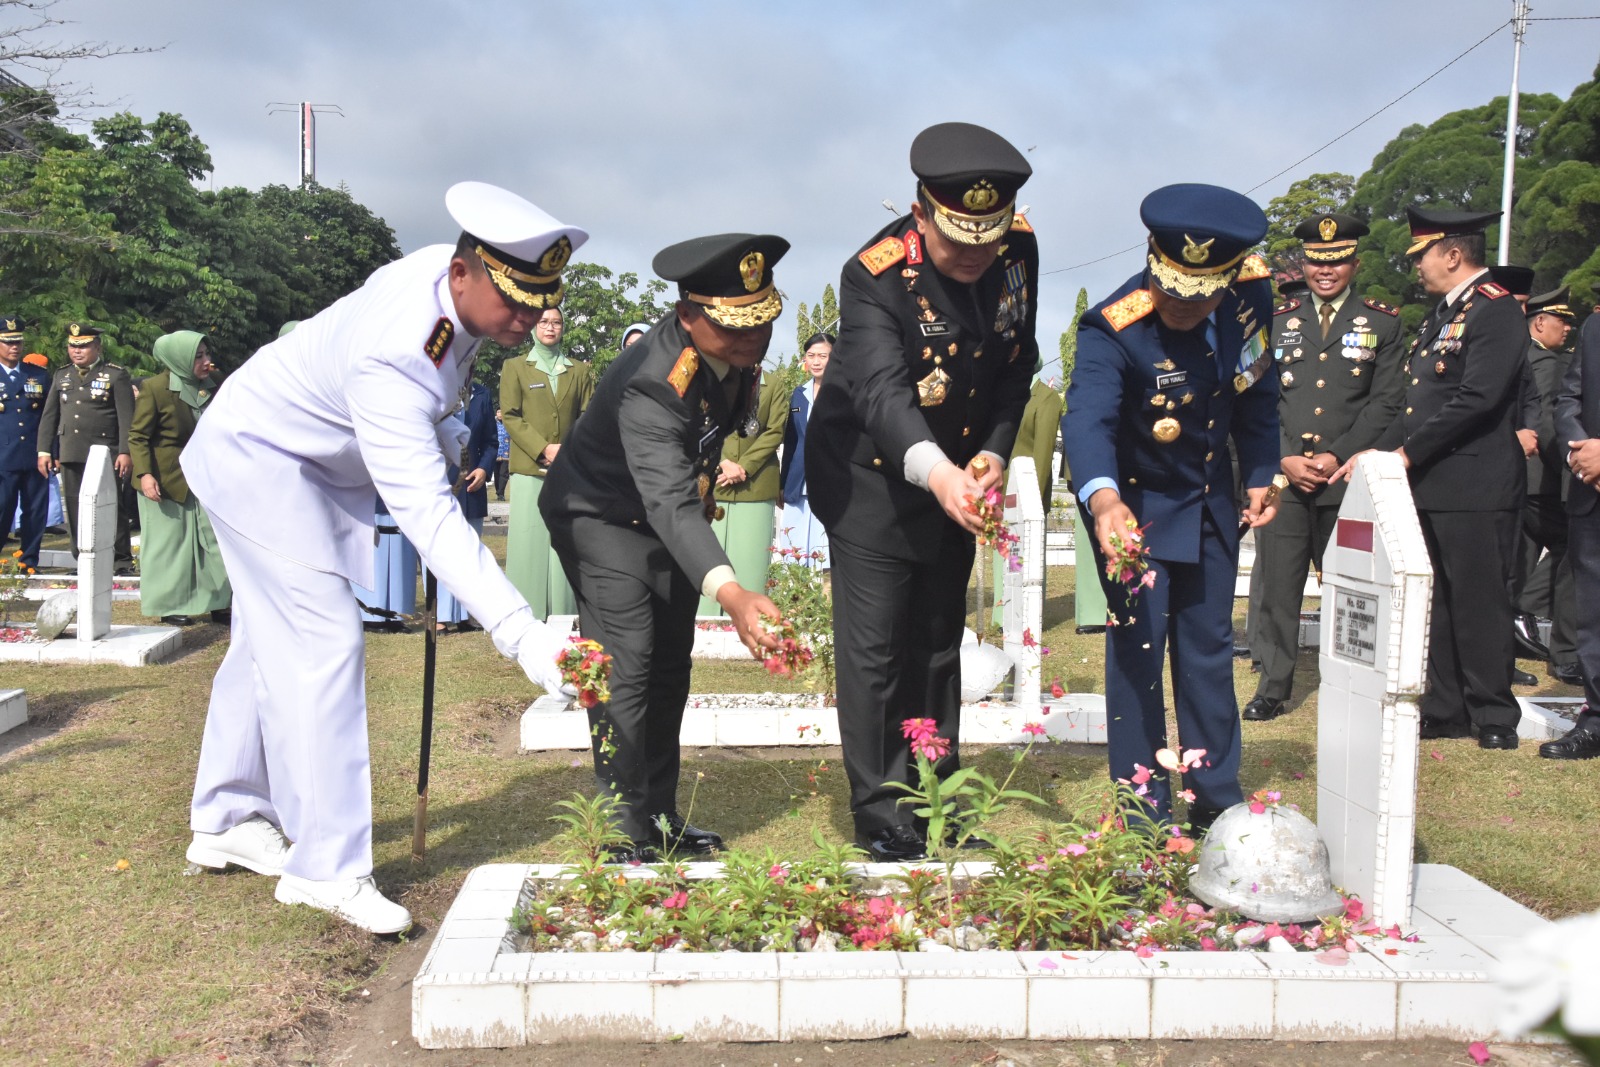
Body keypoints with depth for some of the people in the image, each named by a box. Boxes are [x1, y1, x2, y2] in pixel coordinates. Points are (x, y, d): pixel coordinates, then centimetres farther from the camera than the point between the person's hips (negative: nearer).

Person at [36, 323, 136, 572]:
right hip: (70, 456, 5)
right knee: (75, 509, 6)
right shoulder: (62, 376, 15)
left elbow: (127, 418, -5)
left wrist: (125, 451, -13)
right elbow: (49, 416, 16)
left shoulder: (116, 375, 0)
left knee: (112, 508, -1)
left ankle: (123, 561, 7)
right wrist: (44, 450, 8)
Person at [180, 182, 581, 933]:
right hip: (256, 453, -9)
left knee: (272, 638, 15)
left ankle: (227, 822, 29)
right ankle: (326, 866, -11)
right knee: (323, 641, -17)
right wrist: (520, 634, -54)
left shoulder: (459, 281, -15)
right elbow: (425, 513, -47)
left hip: (318, 463, 9)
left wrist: (441, 435, -4)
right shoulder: (392, 355, -40)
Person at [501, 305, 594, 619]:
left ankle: (562, 614, 1)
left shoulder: (580, 371, 16)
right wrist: (543, 449, -11)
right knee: (529, 542, -4)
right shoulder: (515, 368, 9)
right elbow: (510, 416, 0)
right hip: (529, 471, -2)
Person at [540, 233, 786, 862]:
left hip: (674, 512, 8)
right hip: (604, 516, -8)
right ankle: (627, 838, -8)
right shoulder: (649, 383, -39)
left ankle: (661, 819, 22)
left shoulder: (741, 349, -14)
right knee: (626, 665, -17)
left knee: (670, 667, 11)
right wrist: (729, 592, -63)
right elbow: (669, 502, -50)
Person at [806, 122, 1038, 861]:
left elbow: (1016, 365, 2)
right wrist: (933, 470, -56)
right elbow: (882, 391, -38)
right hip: (872, 475, -5)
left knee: (938, 642, 15)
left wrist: (994, 451, -13)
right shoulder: (875, 275, -25)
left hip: (957, 477, 6)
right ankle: (880, 815, 10)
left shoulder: (1019, 250, -8)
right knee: (875, 649, -4)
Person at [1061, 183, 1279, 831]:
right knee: (1138, 651, -7)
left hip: (1211, 502, 5)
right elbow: (1088, 419, -45)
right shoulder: (1112, 329, -29)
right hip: (1134, 506, -5)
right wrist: (1103, 499, -63)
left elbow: (1257, 395, 4)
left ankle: (1217, 801, 28)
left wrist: (1261, 477, -4)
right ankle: (1143, 815, 8)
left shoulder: (1249, 298, -13)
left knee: (1208, 651, 14)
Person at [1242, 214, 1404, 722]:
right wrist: (1284, 459, -5)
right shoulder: (1276, 321, 12)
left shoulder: (1383, 323, 7)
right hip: (1282, 475, 2)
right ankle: (1273, 685, 11)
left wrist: (1338, 457, -10)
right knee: (1275, 582, 1)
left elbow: (1386, 403, 1)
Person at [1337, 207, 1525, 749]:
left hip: (1475, 487, -9)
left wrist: (1408, 451, -16)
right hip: (1429, 485, 9)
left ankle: (1494, 715, 12)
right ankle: (1446, 709, 22)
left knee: (1479, 603, -1)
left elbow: (1478, 399, -20)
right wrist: (1380, 453, 8)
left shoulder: (1496, 309, -11)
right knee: (1437, 603, 12)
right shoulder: (1442, 313, 18)